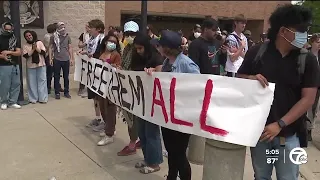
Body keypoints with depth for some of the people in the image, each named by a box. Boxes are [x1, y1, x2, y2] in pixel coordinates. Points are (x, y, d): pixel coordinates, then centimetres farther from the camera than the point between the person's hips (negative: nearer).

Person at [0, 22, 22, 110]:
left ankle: (12, 102, 15)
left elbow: (19, 52, 2)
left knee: (16, 84, 5)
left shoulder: (14, 40, 12)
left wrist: (9, 52, -12)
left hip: (15, 65, 4)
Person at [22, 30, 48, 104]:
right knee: (32, 82, 1)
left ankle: (43, 98, 6)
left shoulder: (39, 43, 4)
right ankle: (33, 99, 9)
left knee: (42, 81, 0)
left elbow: (44, 52, -3)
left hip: (41, 65, 0)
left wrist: (36, 48, -14)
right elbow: (26, 55, -7)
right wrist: (33, 49, -13)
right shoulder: (25, 46, 4)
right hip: (31, 66, 0)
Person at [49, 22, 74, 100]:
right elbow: (50, 48, 2)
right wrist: (50, 58, -4)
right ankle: (57, 93, 14)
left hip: (66, 60, 2)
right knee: (57, 77, 5)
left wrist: (71, 58, 4)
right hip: (57, 60, -2)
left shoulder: (67, 37, 6)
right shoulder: (53, 37, -1)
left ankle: (66, 92, 20)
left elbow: (70, 48, 9)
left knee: (66, 77, 9)